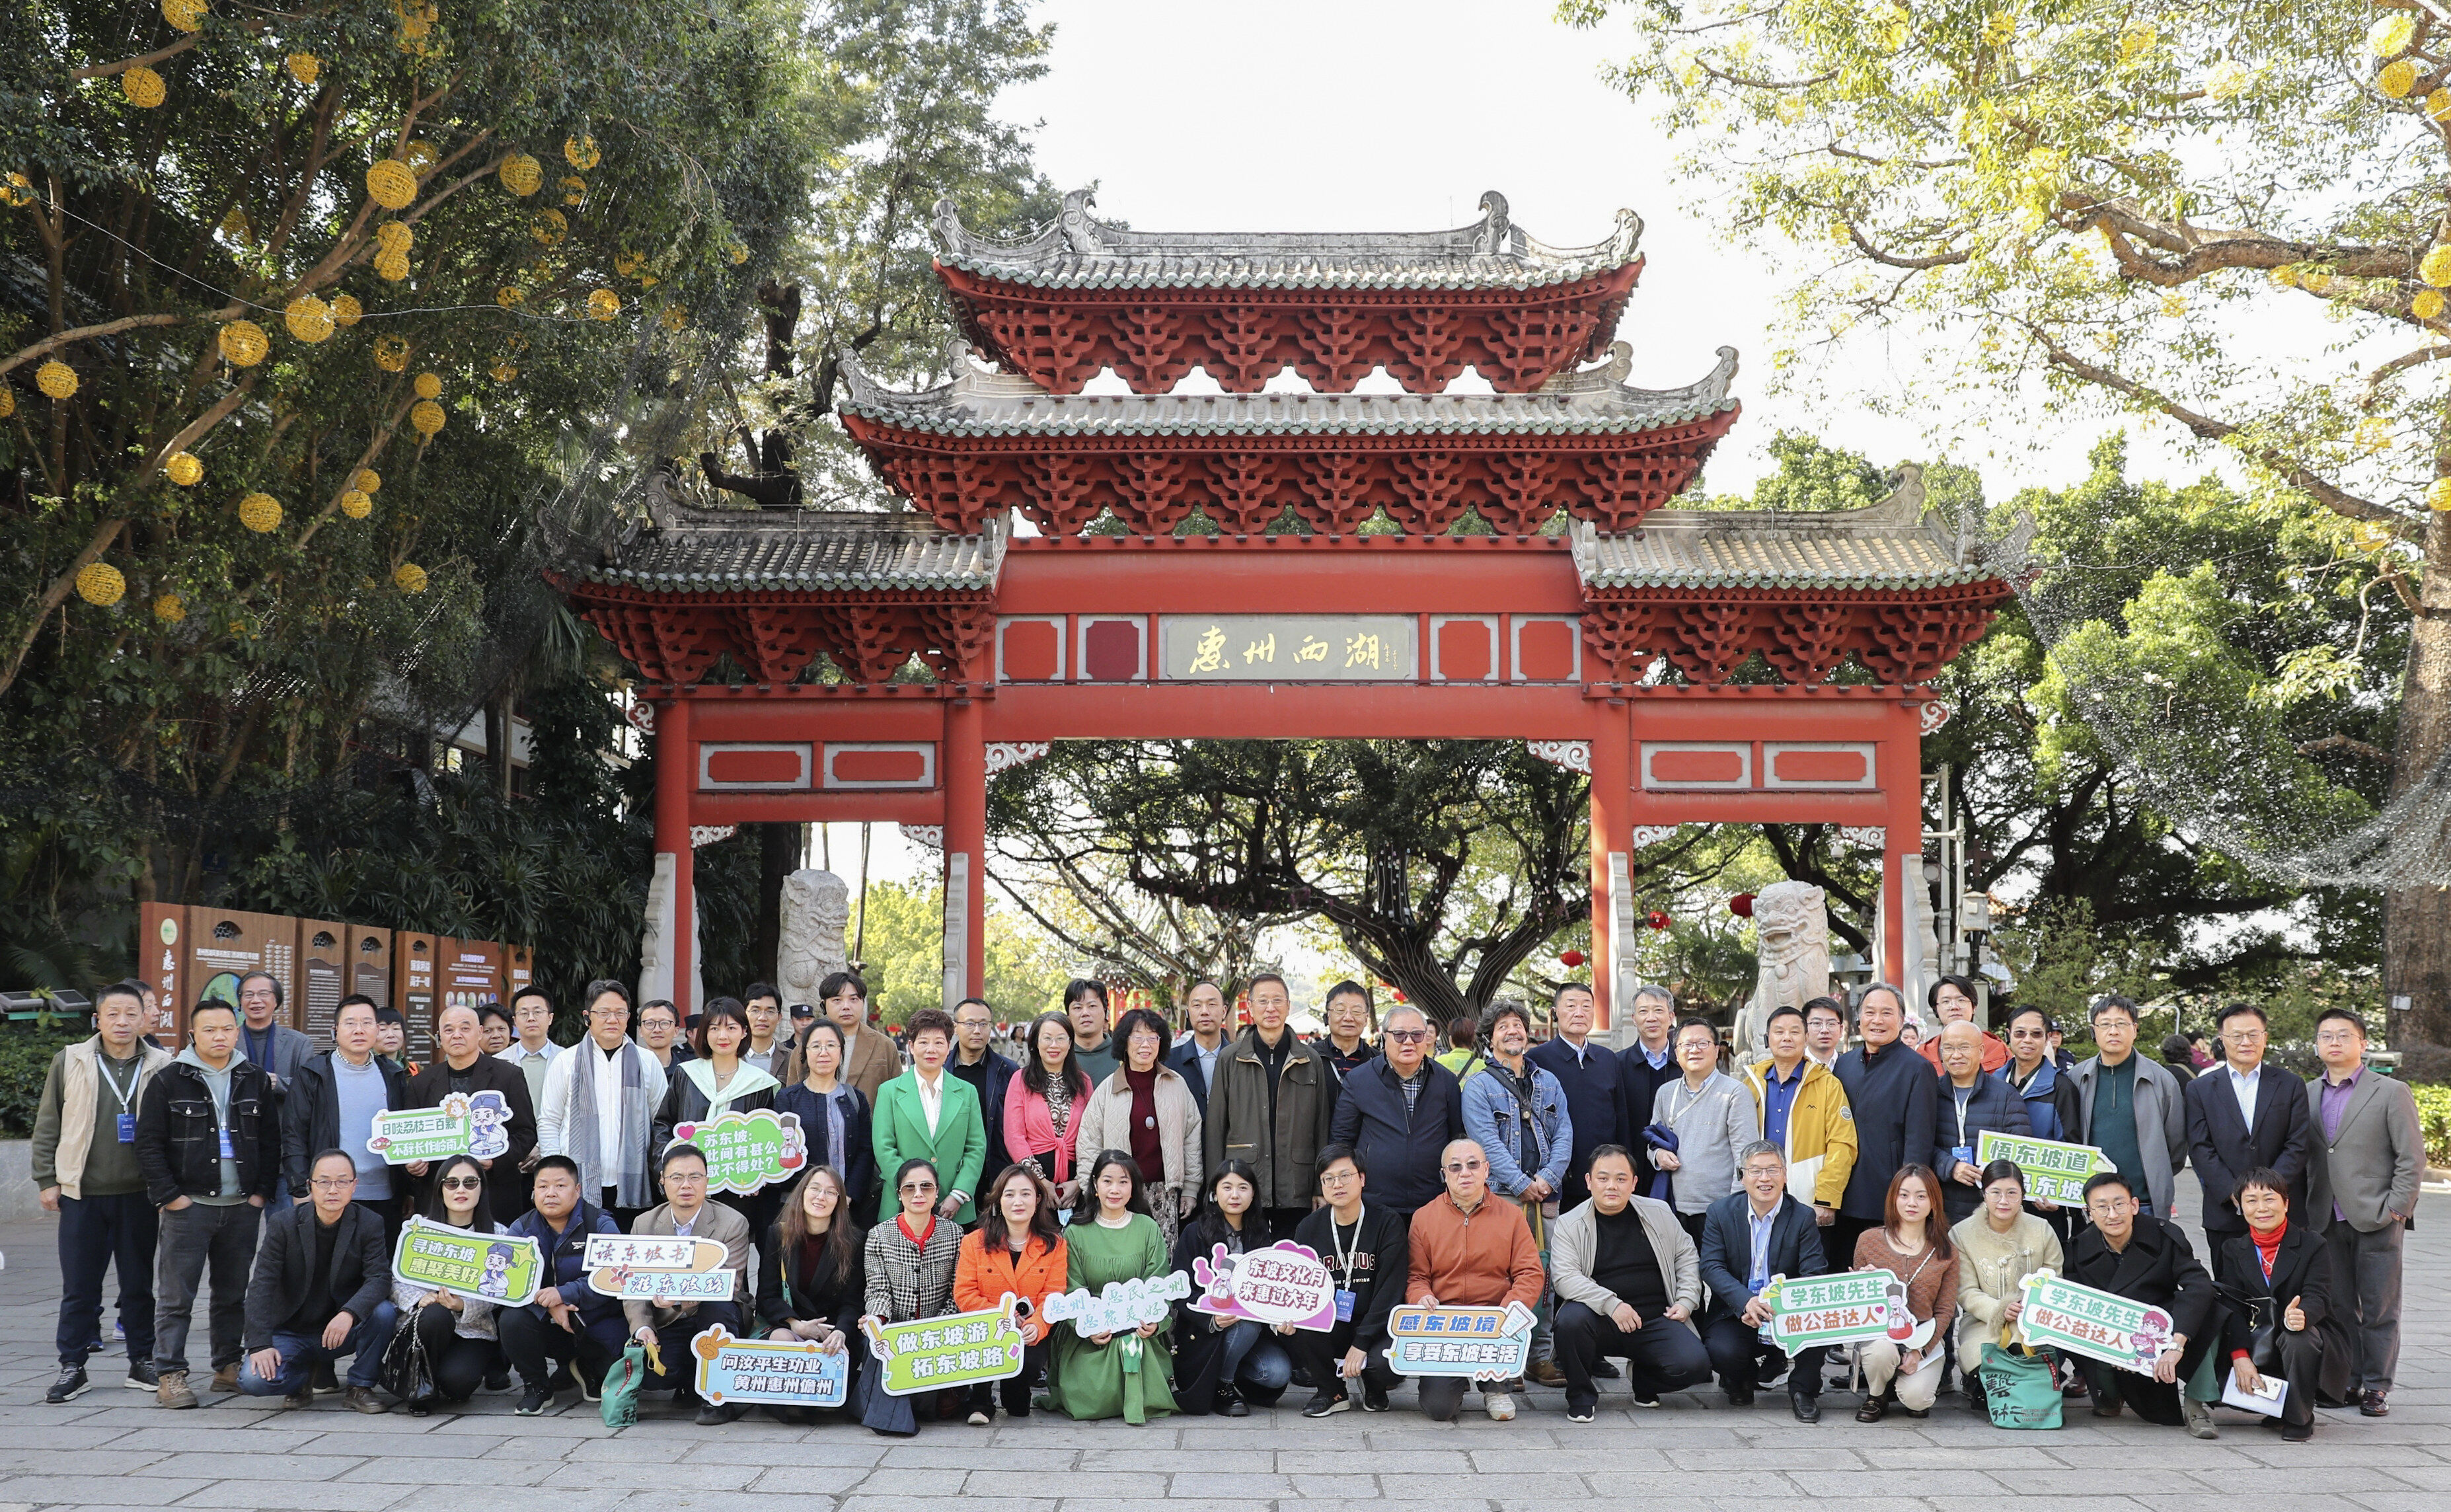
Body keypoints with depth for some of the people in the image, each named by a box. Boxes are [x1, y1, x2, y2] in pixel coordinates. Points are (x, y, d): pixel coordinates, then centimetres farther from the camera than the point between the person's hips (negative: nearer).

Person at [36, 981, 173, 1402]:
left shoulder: (161, 1067, 2)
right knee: (79, 1286, 4)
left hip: (140, 1196, 0)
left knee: (139, 1284, 9)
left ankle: (142, 1362, 18)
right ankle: (72, 1367, 13)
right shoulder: (70, 1062, 3)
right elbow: (47, 1126, 7)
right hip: (81, 1194, 0)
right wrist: (46, 1180, 2)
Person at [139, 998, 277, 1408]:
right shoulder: (168, 1080, -1)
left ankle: (229, 1367, 20)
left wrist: (261, 1192, 4)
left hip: (243, 1206, 4)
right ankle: (171, 1374, 1)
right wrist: (170, 1196, -10)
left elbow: (271, 1140, 13)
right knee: (176, 1296, -3)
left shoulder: (255, 1079, 10)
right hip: (188, 1205, -4)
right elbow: (149, 1144, -3)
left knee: (234, 1293, 11)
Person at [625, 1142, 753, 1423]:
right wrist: (642, 1328, -20)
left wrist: (686, 1297, -39)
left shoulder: (733, 1224, -8)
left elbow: (728, 1286, -19)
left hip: (716, 1318, -2)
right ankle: (691, 1382, 9)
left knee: (718, 1305, -37)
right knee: (643, 1372, -26)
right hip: (667, 1325, 2)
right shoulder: (644, 1225, 3)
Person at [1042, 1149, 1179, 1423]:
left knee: (1142, 1397, -24)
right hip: (1090, 1337, 0)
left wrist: (1155, 1322, -18)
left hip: (1140, 1332, 1)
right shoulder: (1076, 1233, 5)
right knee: (1095, 1399, -22)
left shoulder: (1148, 1228, 8)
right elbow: (1073, 1290, 0)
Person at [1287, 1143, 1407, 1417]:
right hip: (1328, 1328, 2)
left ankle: (1373, 1387, 8)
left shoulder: (1387, 1223, -5)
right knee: (1294, 1327, -30)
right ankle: (1331, 1391, -1)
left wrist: (1362, 1342, -19)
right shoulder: (1308, 1228, 4)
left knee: (1386, 1363, -34)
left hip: (1374, 1326, -2)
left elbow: (1391, 1289, -10)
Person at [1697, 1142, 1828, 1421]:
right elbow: (1712, 1267, -9)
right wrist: (1747, 1302, -29)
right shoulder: (1720, 1212, 1)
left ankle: (1803, 1389, -2)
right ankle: (1740, 1380, 10)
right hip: (1735, 1314, 0)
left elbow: (1814, 1275, -10)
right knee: (1724, 1352, -31)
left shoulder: (1803, 1217, 0)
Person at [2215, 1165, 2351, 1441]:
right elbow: (2231, 1306, -6)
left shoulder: (2314, 1247, -4)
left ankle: (2299, 1419, -14)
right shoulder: (2233, 1250, 4)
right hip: (2260, 1343, 4)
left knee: (2298, 1338, -37)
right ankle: (2276, 1406, 8)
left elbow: (2317, 1297, -18)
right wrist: (2240, 1356, -22)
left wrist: (2301, 1316, -44)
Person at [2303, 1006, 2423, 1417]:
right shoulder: (2306, 1094, 11)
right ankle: (2345, 1380, 16)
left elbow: (2412, 1157, -2)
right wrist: (2303, 1209, 6)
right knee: (2338, 1306, 7)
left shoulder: (2391, 1092, 0)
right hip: (2327, 1221, 4)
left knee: (2379, 1309, 1)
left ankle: (2376, 1386, 8)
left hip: (2376, 1219, -4)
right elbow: (2299, 1155, 14)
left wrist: (2395, 1208, -8)